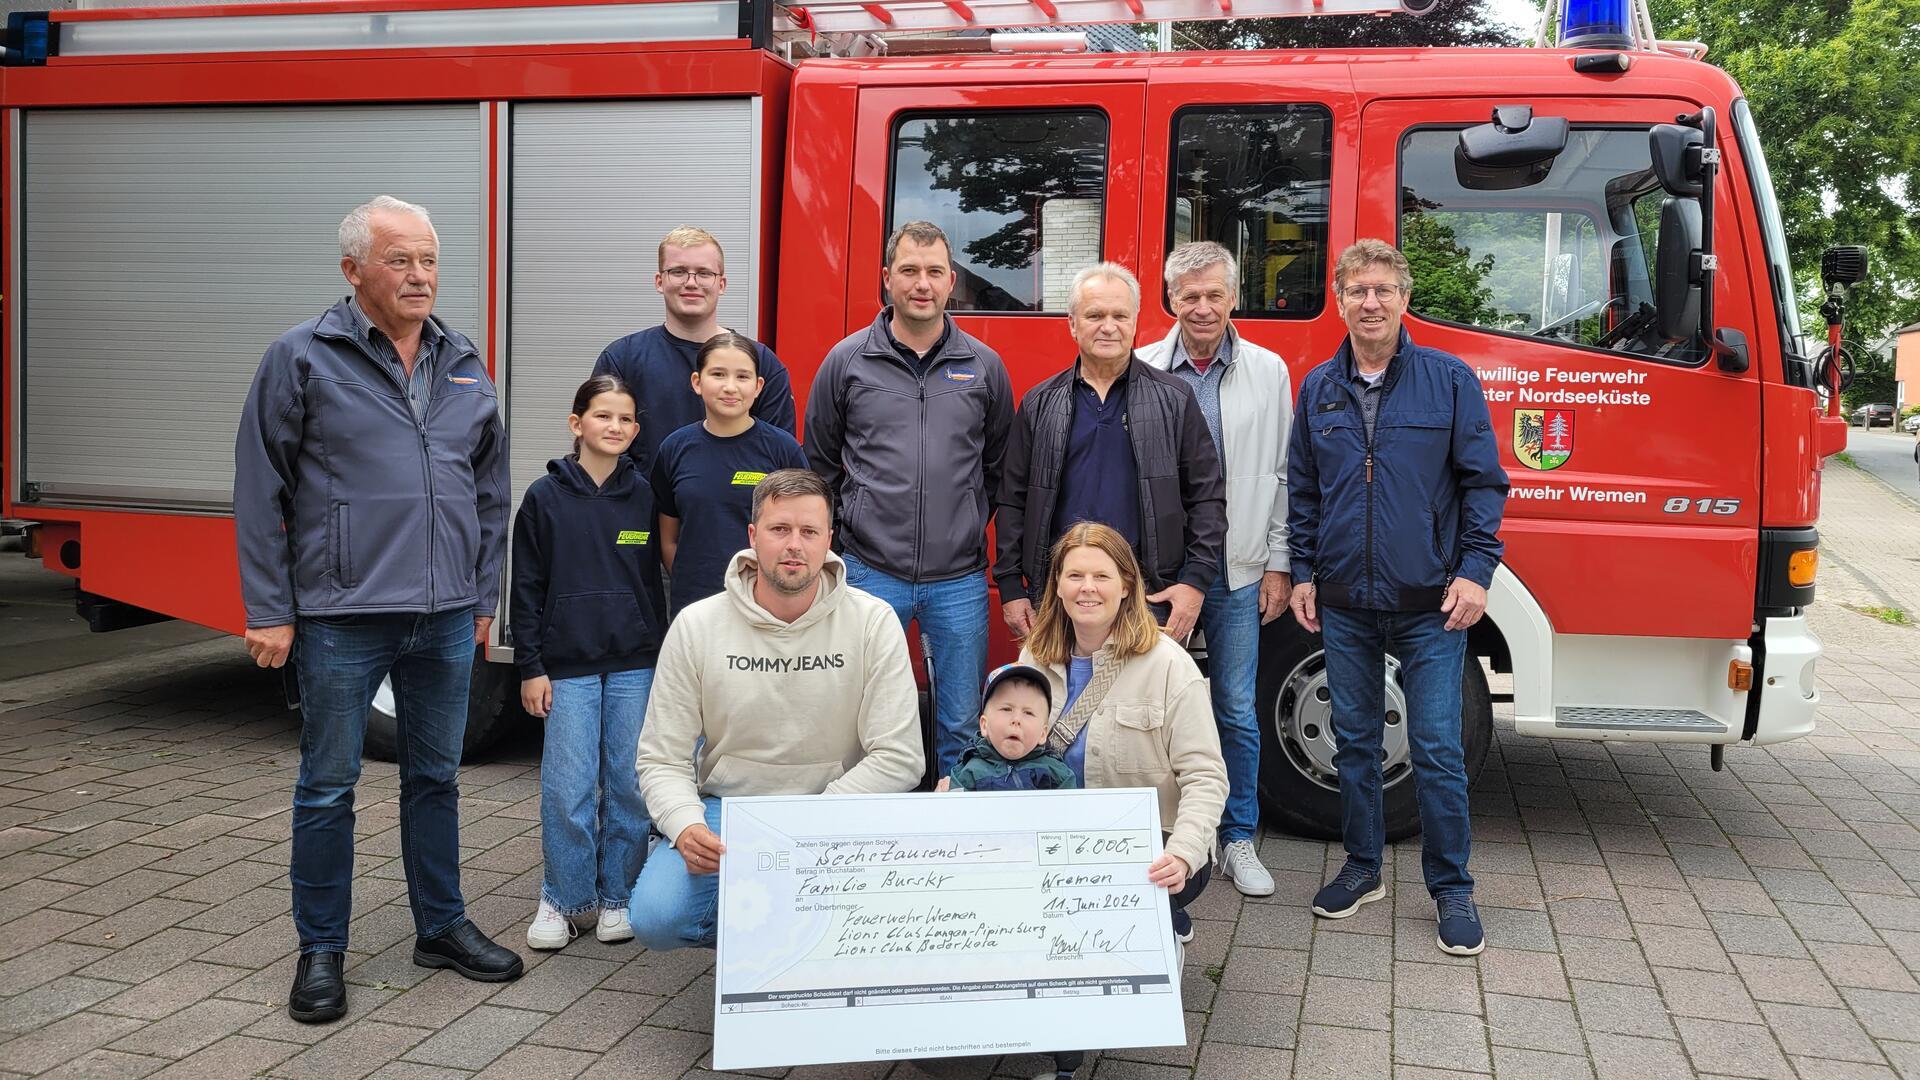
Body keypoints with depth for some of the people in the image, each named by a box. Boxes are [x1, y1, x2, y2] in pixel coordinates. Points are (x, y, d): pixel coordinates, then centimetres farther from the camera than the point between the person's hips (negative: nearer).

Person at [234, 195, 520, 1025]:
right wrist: (268, 612, -6)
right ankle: (320, 951, 20)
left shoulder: (465, 366, 9)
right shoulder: (302, 358, -5)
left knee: (435, 776, 15)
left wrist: (484, 598, 13)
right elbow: (258, 492, -4)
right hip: (341, 616, -4)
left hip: (446, 618, 4)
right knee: (328, 786, 6)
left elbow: (489, 489, 15)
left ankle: (441, 926, 29)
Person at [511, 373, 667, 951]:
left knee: (629, 784, 6)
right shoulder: (545, 497, 0)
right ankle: (561, 899, 14)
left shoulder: (643, 497, 5)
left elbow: (654, 579, 11)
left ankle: (617, 896, 19)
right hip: (568, 666, -1)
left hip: (635, 665, 2)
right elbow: (527, 586, 1)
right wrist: (530, 668, -2)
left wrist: (660, 657, 10)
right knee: (567, 789, -1)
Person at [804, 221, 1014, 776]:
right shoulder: (846, 361, 2)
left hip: (959, 579, 1)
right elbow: (819, 463, 11)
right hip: (871, 572, -1)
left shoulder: (984, 366, 5)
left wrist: (967, 523, 9)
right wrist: (857, 521, 9)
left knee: (961, 727, 8)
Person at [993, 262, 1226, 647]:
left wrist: (1196, 581, -5)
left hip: (1153, 598, -1)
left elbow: (1207, 497, 4)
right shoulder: (1040, 405, 9)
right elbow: (1013, 502, 10)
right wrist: (1011, 589, 4)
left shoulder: (1175, 399, 5)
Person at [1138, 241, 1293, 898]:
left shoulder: (1268, 372, 3)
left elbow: (1282, 475, 5)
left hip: (1237, 572, 1)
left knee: (1237, 712, 7)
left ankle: (1238, 840, 20)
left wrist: (1279, 565, 1)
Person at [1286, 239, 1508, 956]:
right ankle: (1362, 869, 27)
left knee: (1437, 749, -1)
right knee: (1354, 740, 12)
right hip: (1344, 604, 3)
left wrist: (1475, 571, -9)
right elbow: (1302, 490, 13)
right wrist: (1303, 573, 7)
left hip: (1429, 603, -3)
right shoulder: (1318, 389, 7)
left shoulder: (1450, 380, -1)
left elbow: (1483, 481, -1)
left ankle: (1452, 888, 12)